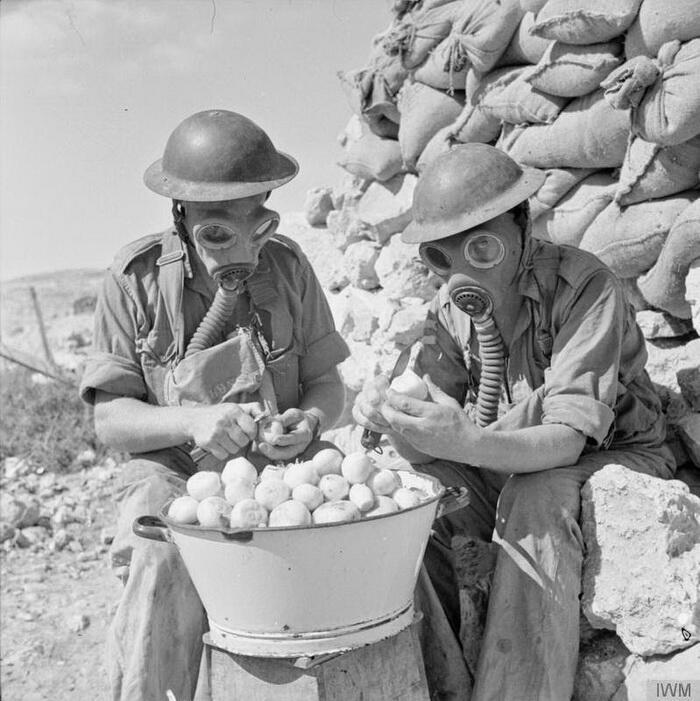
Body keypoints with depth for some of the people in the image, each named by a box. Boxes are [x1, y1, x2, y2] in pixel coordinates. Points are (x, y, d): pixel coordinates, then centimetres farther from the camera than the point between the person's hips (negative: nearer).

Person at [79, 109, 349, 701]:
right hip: (174, 474, -1)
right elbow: (109, 418, -3)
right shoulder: (137, 278, -4)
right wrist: (193, 420, -22)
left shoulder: (287, 265, 1)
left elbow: (328, 385, 7)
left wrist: (310, 421, -17)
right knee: (162, 565, -33)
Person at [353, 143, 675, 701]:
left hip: (613, 457, -5)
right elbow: (434, 442, -11)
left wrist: (464, 443, -50)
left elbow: (567, 438, -31)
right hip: (501, 468, 5)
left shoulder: (582, 287, -24)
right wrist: (394, 419, -36)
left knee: (534, 502, -36)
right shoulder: (449, 308, -6)